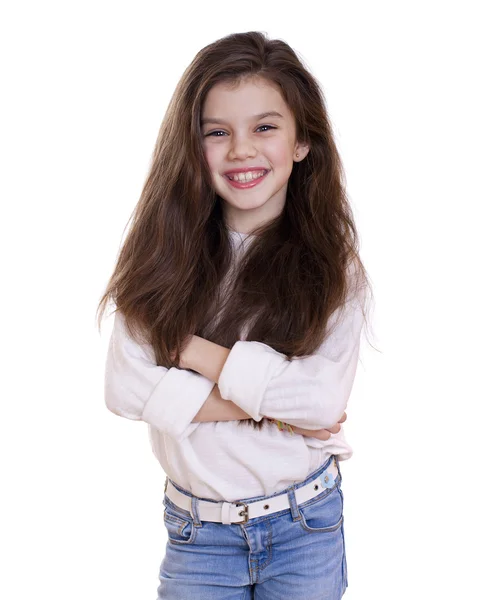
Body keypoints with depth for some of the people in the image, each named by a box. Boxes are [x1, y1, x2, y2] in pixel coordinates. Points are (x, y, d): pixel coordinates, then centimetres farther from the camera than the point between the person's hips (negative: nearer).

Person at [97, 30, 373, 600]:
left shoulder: (332, 262, -9)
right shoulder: (165, 251, -7)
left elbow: (324, 398, -20)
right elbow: (124, 386, -14)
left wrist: (187, 346, -18)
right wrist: (265, 404, -19)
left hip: (305, 528, 0)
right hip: (196, 529, 1)